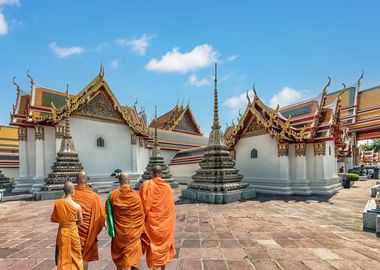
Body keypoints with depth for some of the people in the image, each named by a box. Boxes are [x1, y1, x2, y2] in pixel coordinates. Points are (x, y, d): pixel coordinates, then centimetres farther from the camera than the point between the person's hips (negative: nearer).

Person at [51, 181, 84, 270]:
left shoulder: (57, 203, -11)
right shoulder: (77, 206, -17)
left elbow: (53, 219, 2)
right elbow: (80, 222, -4)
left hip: (62, 232, 3)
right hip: (73, 232, -2)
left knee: (63, 257, 17)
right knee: (75, 256, 16)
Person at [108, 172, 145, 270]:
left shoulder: (113, 195, -12)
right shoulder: (135, 195, -15)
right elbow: (141, 215, -8)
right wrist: (141, 231, 6)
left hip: (119, 232, 2)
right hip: (133, 233, -1)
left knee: (119, 256, 22)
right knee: (132, 257, 12)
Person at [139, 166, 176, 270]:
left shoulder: (146, 185, -13)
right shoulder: (167, 186, -4)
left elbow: (144, 205, -13)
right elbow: (171, 206, 1)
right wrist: (170, 220, 13)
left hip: (152, 221, -3)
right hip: (165, 222, 3)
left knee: (153, 245, 11)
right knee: (164, 244, 19)